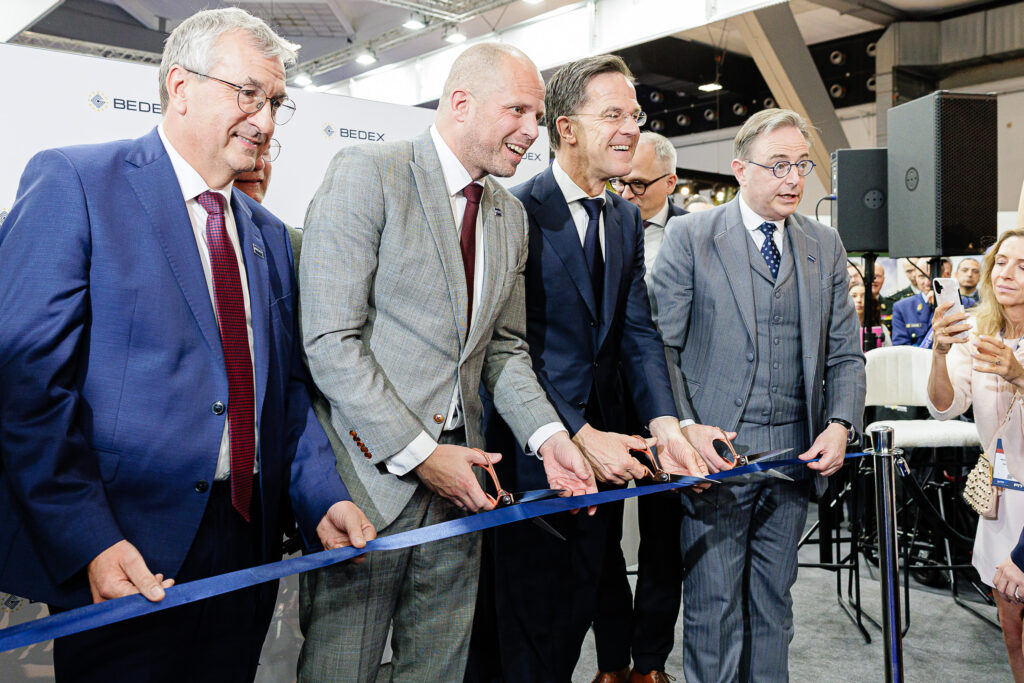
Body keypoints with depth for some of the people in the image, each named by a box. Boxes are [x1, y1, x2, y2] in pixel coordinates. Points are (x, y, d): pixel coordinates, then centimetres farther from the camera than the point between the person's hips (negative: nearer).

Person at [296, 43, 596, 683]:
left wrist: (546, 432, -2)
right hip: (370, 468, -6)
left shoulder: (512, 215, 13)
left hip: (457, 468, 6)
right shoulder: (367, 172, -10)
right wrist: (418, 453, -16)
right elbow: (331, 340, -16)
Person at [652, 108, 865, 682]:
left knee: (774, 607, 17)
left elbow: (846, 354, 12)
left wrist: (840, 424, -5)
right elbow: (659, 345, -7)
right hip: (715, 451, -4)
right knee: (713, 610, 3)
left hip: (797, 456, 4)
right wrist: (682, 428, -19)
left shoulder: (826, 246, 10)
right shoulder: (689, 237, -3)